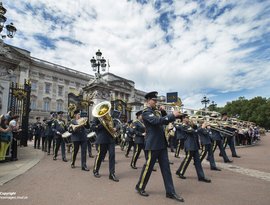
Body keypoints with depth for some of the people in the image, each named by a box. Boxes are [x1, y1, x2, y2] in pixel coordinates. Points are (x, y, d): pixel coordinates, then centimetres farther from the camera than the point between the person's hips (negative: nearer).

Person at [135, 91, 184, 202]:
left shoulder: (156, 111, 14)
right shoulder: (146, 112, -13)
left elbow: (163, 121, 16)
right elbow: (157, 121, -29)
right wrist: (172, 115, -25)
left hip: (161, 144, 8)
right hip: (153, 144, -8)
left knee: (166, 168, 10)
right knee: (148, 167, 6)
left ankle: (170, 192, 20)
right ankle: (140, 187, 27)